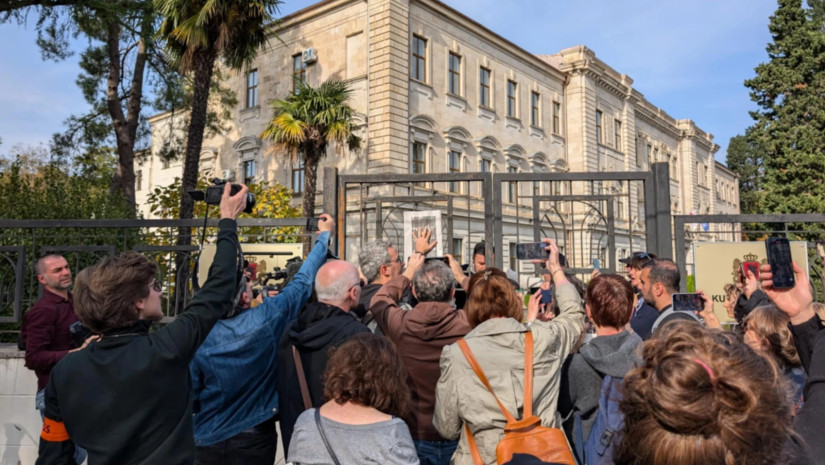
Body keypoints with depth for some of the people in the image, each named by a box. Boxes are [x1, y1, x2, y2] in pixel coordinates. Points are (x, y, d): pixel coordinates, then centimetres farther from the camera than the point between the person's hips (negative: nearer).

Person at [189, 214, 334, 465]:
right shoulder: (266, 319, -21)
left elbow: (191, 398, -8)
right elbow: (302, 282, -7)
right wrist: (325, 235, 5)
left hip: (207, 443, 1)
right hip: (254, 439, -1)